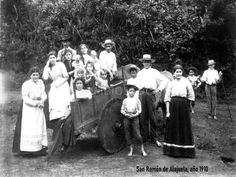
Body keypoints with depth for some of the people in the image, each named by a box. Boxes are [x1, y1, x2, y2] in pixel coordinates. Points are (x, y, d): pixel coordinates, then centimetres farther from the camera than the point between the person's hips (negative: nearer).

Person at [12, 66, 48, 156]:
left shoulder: (40, 82, 6)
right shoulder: (26, 84, -11)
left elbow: (44, 94, 4)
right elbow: (25, 98, -14)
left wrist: (42, 101, -16)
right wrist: (36, 103, -18)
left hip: (39, 109, 5)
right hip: (28, 109, -5)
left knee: (40, 127, 6)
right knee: (28, 128, -6)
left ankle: (40, 148, 12)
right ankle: (27, 149, 1)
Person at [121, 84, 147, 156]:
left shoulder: (137, 100, 3)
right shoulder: (125, 100, 6)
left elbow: (139, 110, 5)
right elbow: (122, 110, 8)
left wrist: (135, 115, -11)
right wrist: (126, 114, -9)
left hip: (134, 118, -2)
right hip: (126, 118, 2)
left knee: (137, 134, -7)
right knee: (127, 134, 4)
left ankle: (142, 150, 8)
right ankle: (131, 150, 17)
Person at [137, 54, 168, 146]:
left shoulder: (154, 72, 13)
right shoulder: (140, 73, 21)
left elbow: (164, 80, 9)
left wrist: (159, 89, -2)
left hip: (151, 93, -2)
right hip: (142, 93, 2)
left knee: (152, 117, -3)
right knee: (143, 117, 1)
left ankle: (154, 138, 5)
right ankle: (144, 137, 10)